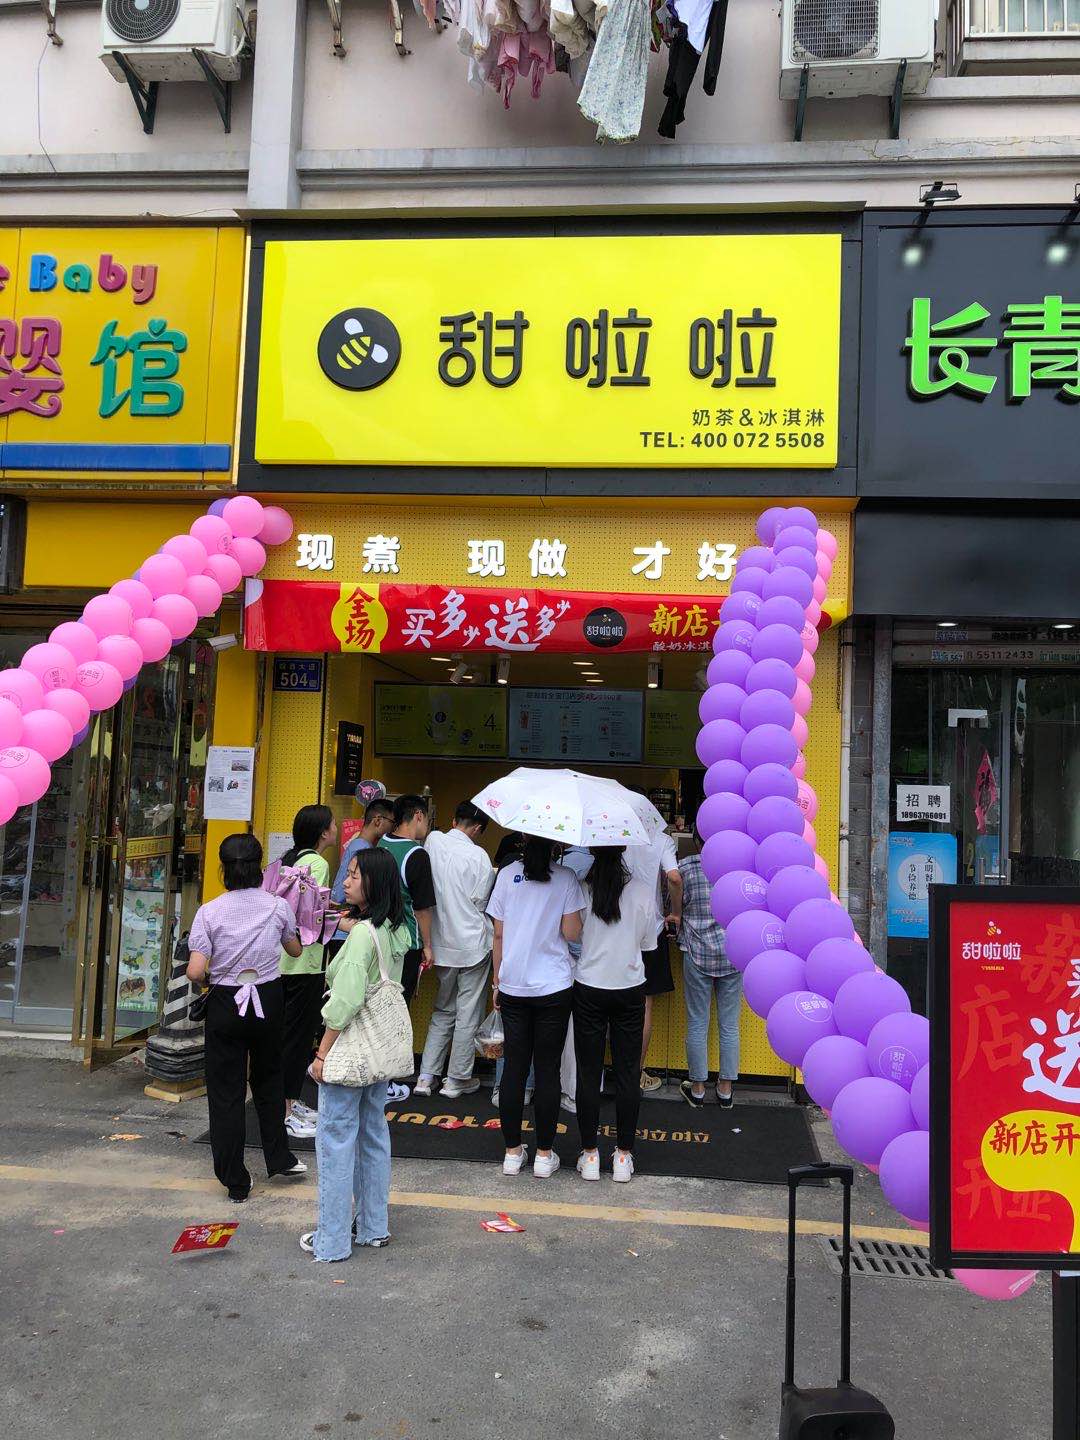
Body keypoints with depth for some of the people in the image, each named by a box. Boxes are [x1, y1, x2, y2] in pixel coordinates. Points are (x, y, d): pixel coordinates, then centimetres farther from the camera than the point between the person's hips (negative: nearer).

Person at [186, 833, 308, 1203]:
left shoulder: (209, 912, -12)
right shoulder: (277, 906, -5)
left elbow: (195, 971, -17)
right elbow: (295, 950, 12)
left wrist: (201, 978, 5)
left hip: (226, 1004, -2)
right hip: (268, 1000, 2)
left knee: (226, 1092, 9)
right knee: (268, 1079, 23)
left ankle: (236, 1181, 16)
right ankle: (279, 1158, 32)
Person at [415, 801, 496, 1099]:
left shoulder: (433, 840, -2)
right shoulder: (479, 856, -14)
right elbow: (480, 903, -8)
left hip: (442, 944, 5)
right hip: (472, 944, -5)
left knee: (442, 1010, 19)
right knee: (469, 1014, 8)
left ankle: (426, 1076, 17)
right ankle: (457, 1079, 16)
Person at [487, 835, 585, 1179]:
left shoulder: (507, 875, 0)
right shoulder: (566, 878, -6)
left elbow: (498, 935, 3)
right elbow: (572, 933, -10)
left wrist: (497, 982, 12)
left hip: (512, 986, 2)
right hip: (554, 987, -2)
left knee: (514, 1067, 10)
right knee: (547, 1069, 6)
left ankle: (512, 1151, 17)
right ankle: (544, 1155, 13)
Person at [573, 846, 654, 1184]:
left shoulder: (580, 892, -12)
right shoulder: (641, 894, -6)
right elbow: (647, 944, 4)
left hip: (589, 990, -1)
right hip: (630, 991, 1)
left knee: (588, 1073, 8)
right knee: (627, 1073, 10)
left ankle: (589, 1154, 17)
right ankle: (623, 1155, 18)